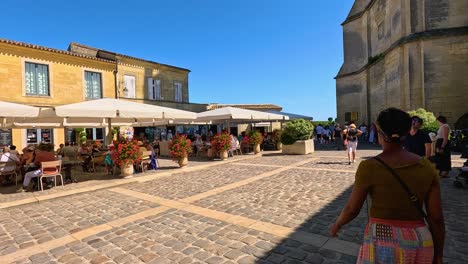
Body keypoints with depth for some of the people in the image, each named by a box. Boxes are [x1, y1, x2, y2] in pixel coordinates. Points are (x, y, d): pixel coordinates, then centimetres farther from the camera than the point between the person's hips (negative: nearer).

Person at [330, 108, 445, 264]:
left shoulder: (369, 167, -17)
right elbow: (436, 218, -1)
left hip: (383, 243, -4)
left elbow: (352, 209, -9)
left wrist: (337, 225, 11)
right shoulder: (426, 167, -5)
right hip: (419, 243, 4)